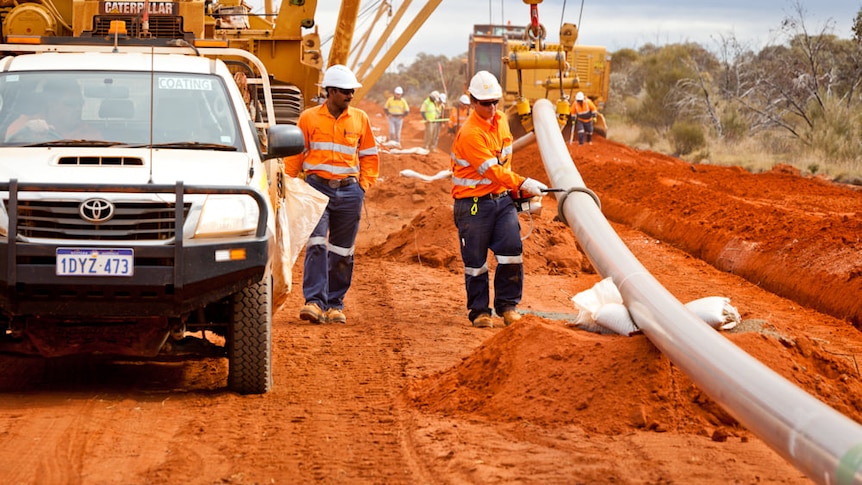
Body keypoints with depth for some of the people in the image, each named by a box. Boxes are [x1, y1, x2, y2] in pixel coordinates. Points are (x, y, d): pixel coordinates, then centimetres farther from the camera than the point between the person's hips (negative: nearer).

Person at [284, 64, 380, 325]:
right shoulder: (309, 118, 2)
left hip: (349, 191, 2)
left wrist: (364, 184, 5)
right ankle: (315, 301, -20)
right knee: (316, 246, -16)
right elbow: (294, 155, 7)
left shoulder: (360, 119, 8)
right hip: (317, 188, -2)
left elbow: (369, 155, 16)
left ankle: (335, 305, 15)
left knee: (341, 252, 6)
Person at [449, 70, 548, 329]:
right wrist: (523, 184, -31)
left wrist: (513, 190, 20)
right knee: (475, 260, 1)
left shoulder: (501, 121, 7)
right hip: (473, 204, -6)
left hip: (502, 198, 6)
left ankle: (507, 304, 8)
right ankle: (479, 310, 13)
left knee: (511, 251, -4)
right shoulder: (470, 133, -20)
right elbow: (492, 170, -25)